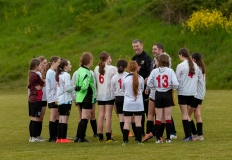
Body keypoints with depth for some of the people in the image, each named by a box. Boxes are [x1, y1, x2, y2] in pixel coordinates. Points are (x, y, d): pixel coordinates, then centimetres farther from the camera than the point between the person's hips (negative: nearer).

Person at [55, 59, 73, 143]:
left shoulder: (59, 75, 14)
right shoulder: (66, 75, -11)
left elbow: (62, 87, 13)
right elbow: (68, 88, -18)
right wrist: (74, 87, -2)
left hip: (60, 100, 8)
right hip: (66, 100, -8)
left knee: (61, 119, 10)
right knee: (65, 119, -6)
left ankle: (59, 138, 12)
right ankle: (63, 138, -7)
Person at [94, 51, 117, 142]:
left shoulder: (96, 69, 6)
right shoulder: (112, 69, -8)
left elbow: (95, 81, 7)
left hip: (100, 95, 4)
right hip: (109, 95, -4)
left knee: (101, 115, 6)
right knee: (108, 115, -4)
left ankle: (100, 137, 7)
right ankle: (108, 137, -5)